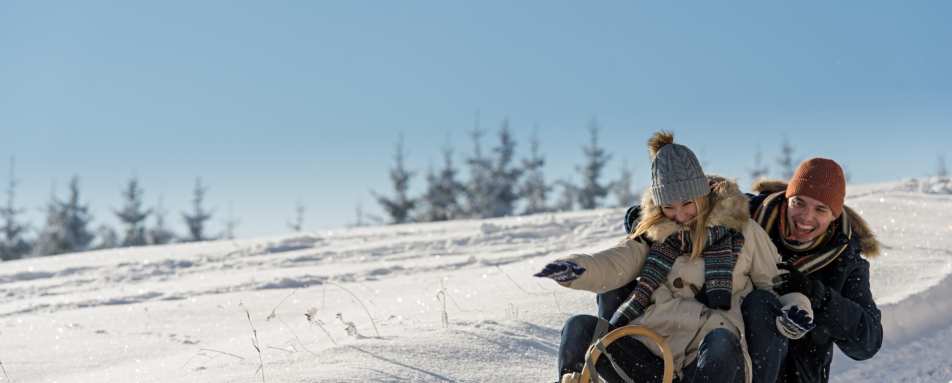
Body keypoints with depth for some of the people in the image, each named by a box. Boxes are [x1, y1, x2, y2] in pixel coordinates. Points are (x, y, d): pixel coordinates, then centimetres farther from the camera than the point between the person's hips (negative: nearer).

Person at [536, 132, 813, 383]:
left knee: (722, 340, -38)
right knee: (580, 327, -16)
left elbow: (775, 284, 13)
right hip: (650, 359, 3)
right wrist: (577, 268, -19)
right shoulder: (655, 233, 16)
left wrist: (794, 309, -9)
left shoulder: (740, 230, 10)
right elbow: (615, 264, 2)